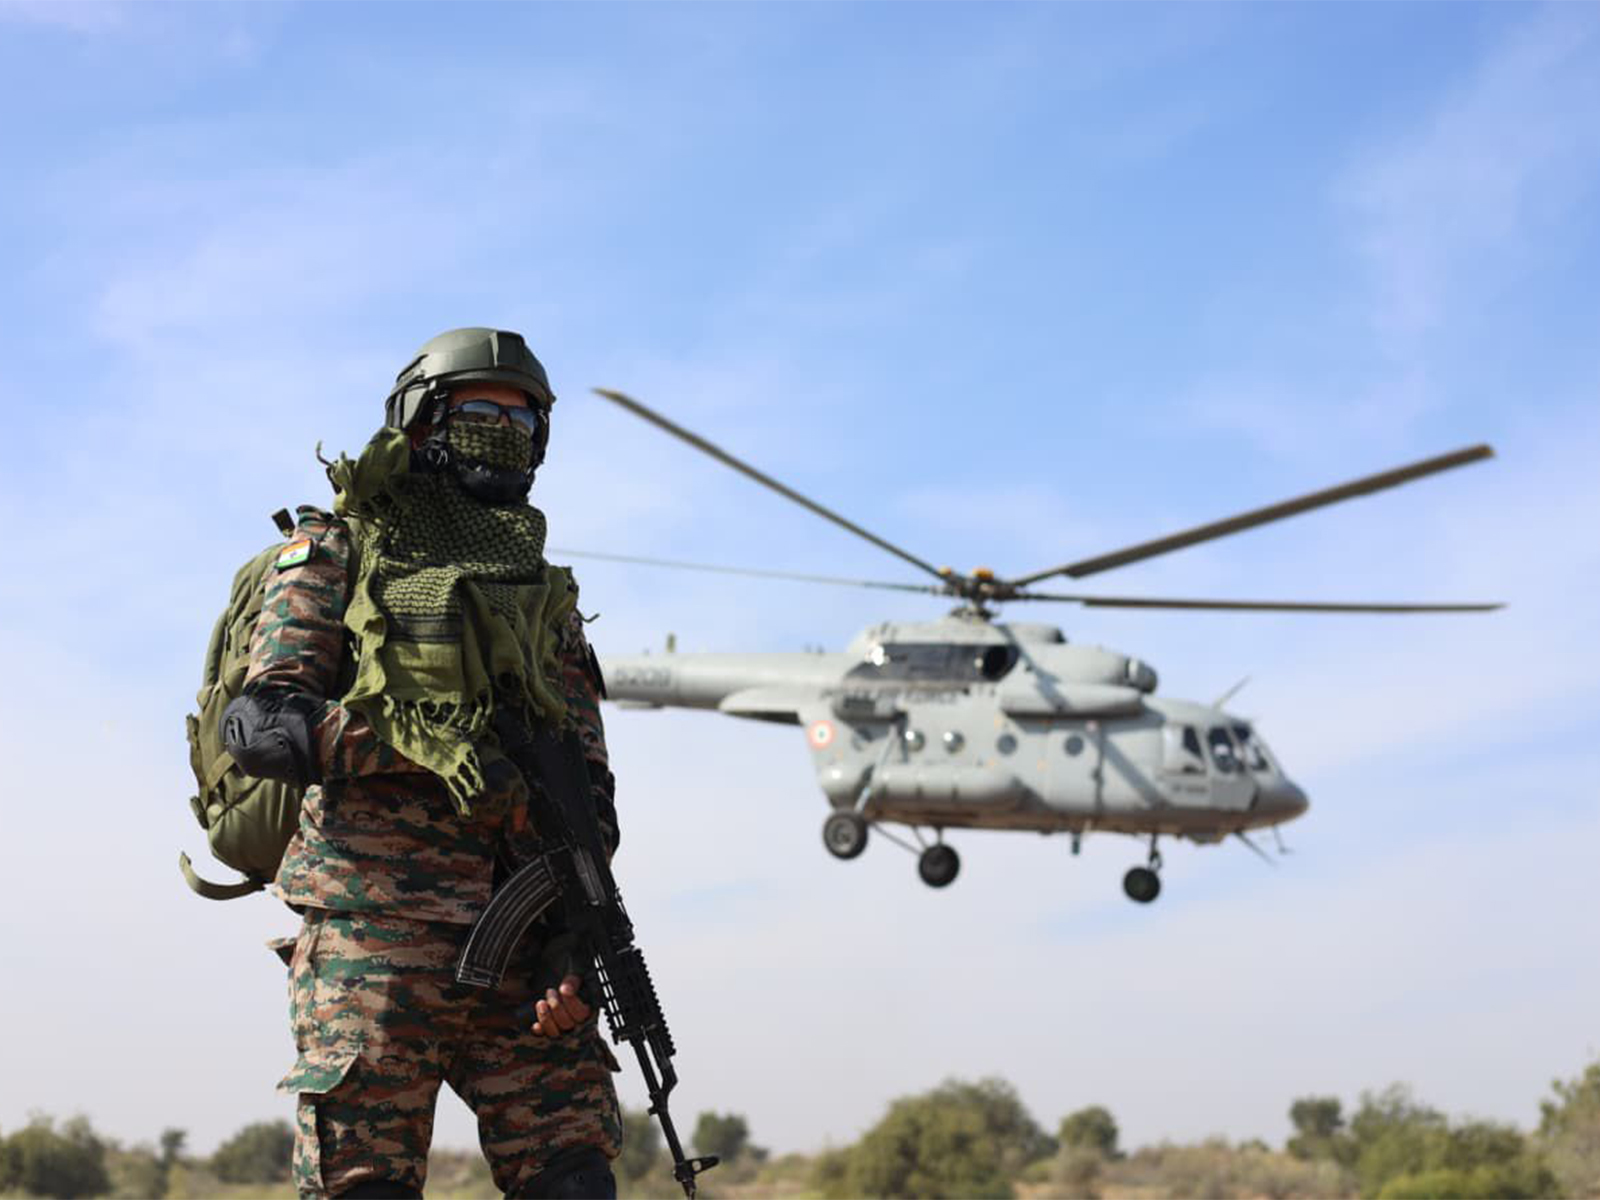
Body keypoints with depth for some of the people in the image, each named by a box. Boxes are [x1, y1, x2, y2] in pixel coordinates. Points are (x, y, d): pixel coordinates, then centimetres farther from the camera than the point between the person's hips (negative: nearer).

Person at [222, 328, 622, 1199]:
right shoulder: (338, 549, 9)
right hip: (374, 929, -4)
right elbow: (258, 726, -5)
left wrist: (574, 935, -1)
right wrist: (423, 740, -18)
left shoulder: (547, 596, 22)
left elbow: (588, 785, 15)